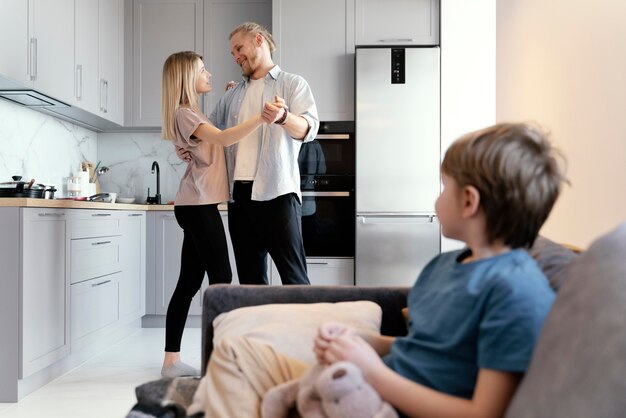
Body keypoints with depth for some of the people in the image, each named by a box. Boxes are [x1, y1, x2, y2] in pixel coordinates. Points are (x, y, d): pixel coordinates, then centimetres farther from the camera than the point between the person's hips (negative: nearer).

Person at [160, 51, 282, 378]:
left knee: (189, 283, 8)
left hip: (196, 206, 10)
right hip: (198, 206, -10)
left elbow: (218, 139, 30)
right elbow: (223, 139, -24)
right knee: (221, 280, -9)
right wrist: (260, 118, -36)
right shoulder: (184, 113, -9)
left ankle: (172, 360, 12)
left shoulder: (194, 113, 22)